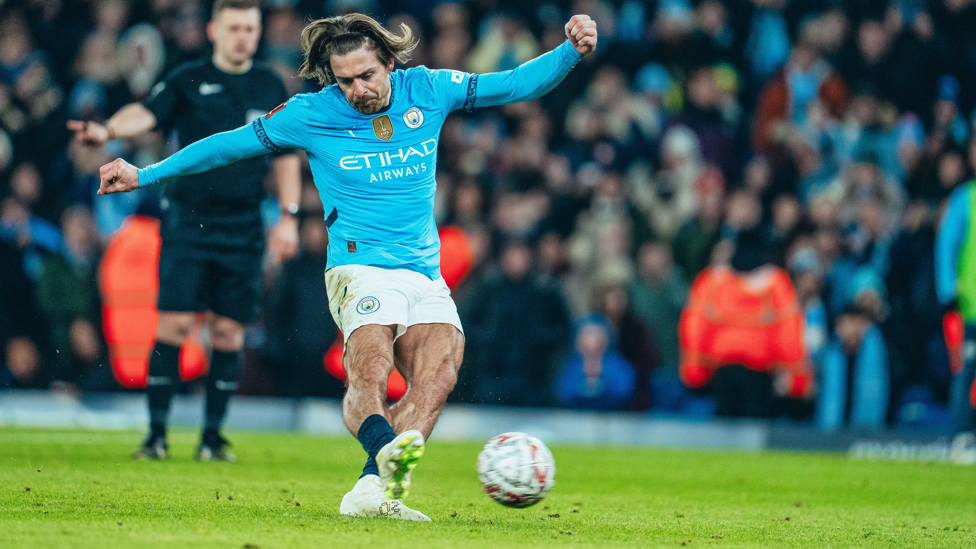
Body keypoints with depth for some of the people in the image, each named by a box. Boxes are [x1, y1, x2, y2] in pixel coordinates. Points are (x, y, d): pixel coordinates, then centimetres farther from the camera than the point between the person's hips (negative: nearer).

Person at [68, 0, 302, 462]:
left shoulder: (270, 87, 10)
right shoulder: (188, 81, 1)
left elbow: (286, 156, 14)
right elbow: (146, 113, -14)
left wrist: (288, 217, 7)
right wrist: (108, 130, -35)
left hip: (243, 228, 3)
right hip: (188, 220, -3)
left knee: (229, 331, 2)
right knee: (175, 324, -8)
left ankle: (212, 436, 12)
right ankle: (157, 433, -1)